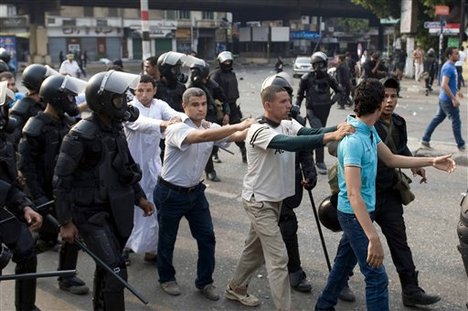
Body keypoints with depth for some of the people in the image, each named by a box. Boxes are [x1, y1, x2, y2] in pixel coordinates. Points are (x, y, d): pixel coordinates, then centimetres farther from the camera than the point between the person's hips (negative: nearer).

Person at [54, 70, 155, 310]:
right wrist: (66, 222, -16)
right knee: (116, 271, -12)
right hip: (91, 214, -8)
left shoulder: (115, 129, 4)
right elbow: (61, 181, -17)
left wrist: (139, 197, 13)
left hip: (114, 210, 8)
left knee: (106, 267, 20)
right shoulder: (81, 136, -21)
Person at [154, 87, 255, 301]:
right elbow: (201, 136, -42)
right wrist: (238, 126, -45)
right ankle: (166, 278, 34)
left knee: (207, 237, 5)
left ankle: (204, 281, 23)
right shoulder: (176, 129, -22)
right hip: (170, 193, -5)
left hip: (196, 192, 6)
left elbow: (235, 136, -17)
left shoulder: (211, 127, -1)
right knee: (167, 239, 11)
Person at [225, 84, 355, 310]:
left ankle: (236, 288, 41)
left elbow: (311, 133, -17)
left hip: (275, 199, 8)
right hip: (259, 201, -8)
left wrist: (338, 128, -35)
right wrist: (330, 136, -47)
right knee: (278, 257, -8)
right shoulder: (259, 131, -24)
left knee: (256, 248, 22)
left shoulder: (288, 125, 0)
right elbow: (292, 143, -40)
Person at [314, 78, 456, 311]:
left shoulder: (369, 131, 2)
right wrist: (373, 238, -38)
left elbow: (391, 159, 16)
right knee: (377, 277, -4)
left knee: (345, 261, 23)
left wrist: (431, 161, 10)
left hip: (360, 212, 10)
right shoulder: (354, 141, -29)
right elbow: (354, 194, -34)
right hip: (355, 214, -10)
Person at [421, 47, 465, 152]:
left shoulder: (451, 66, 12)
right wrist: (454, 99, -26)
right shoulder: (448, 67, -20)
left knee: (437, 119, 13)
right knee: (456, 122, 1)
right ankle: (461, 145, 12)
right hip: (448, 100, -10)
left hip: (444, 99, 10)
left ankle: (425, 140, 16)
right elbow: (444, 85, -28)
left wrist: (457, 91, 24)